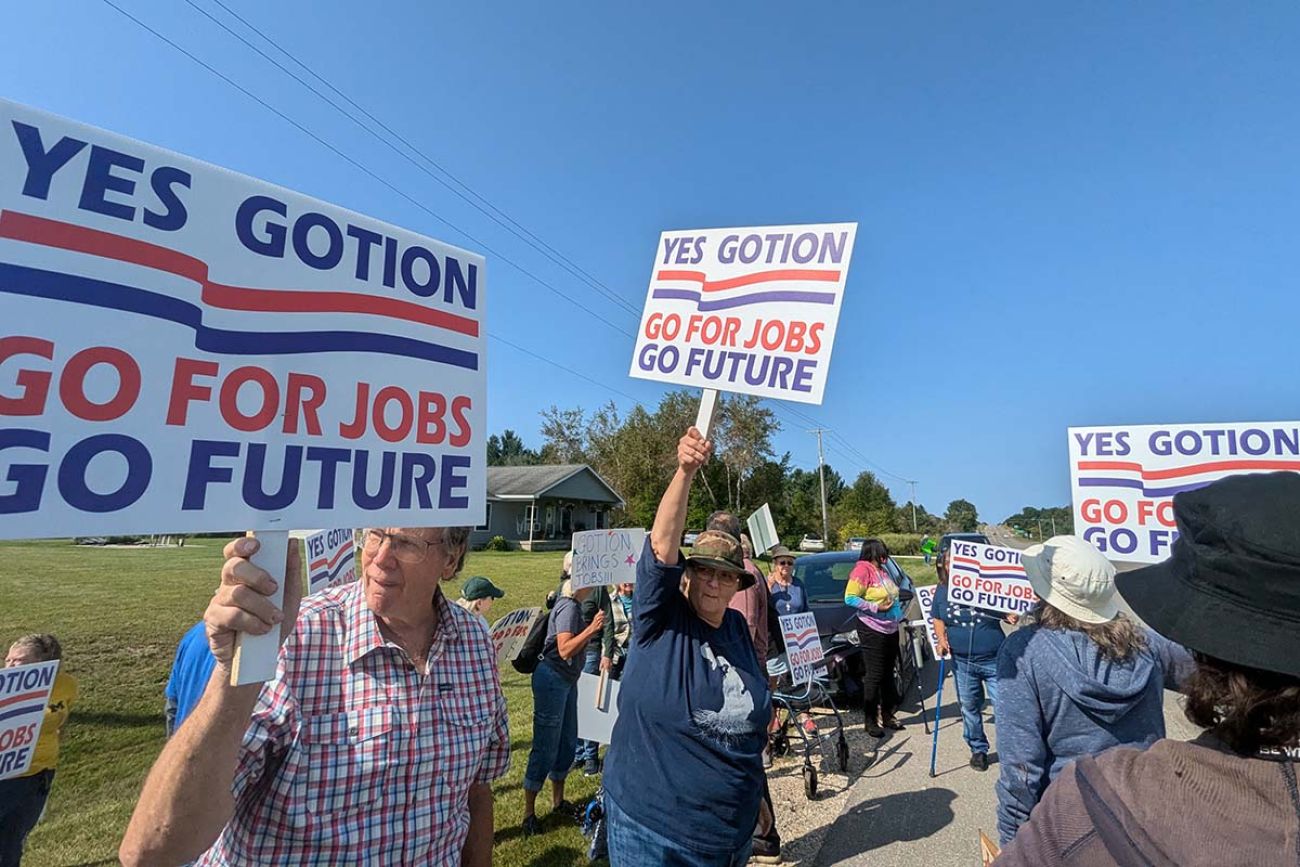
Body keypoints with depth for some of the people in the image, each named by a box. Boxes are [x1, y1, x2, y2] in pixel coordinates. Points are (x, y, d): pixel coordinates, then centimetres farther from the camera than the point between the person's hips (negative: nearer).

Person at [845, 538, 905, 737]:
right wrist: (876, 607, -21)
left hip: (891, 629, 8)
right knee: (874, 676, -1)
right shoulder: (863, 570, -15)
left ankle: (887, 715, 31)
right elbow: (850, 598, -21)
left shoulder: (883, 571, 11)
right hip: (872, 630, -8)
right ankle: (870, 721, 10)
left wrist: (898, 611, 12)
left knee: (888, 674, 17)